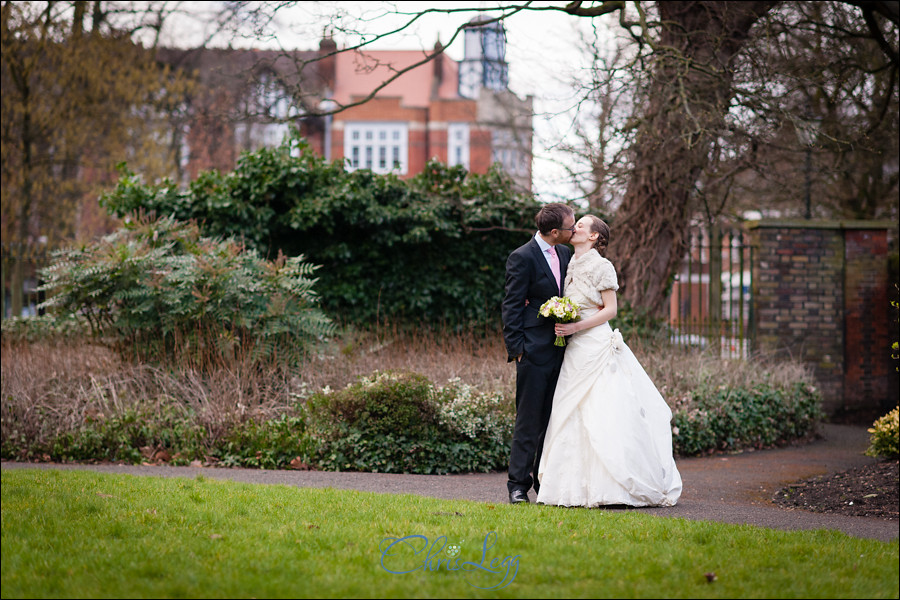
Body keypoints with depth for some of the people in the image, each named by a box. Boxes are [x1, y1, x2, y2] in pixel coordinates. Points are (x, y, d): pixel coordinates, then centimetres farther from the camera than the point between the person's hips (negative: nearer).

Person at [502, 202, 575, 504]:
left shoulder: (565, 253, 12)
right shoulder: (522, 258, -10)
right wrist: (516, 348, -13)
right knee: (529, 420, -5)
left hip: (560, 348, 7)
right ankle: (518, 484, 1)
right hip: (534, 351, -7)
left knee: (555, 418, 8)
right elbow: (512, 306, -9)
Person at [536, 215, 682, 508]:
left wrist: (576, 327, -16)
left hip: (598, 348, -8)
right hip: (575, 351, 8)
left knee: (603, 417, -9)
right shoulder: (572, 266, 16)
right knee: (574, 418, 4)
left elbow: (610, 310, -9)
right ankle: (584, 485, 7)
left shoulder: (601, 266, -6)